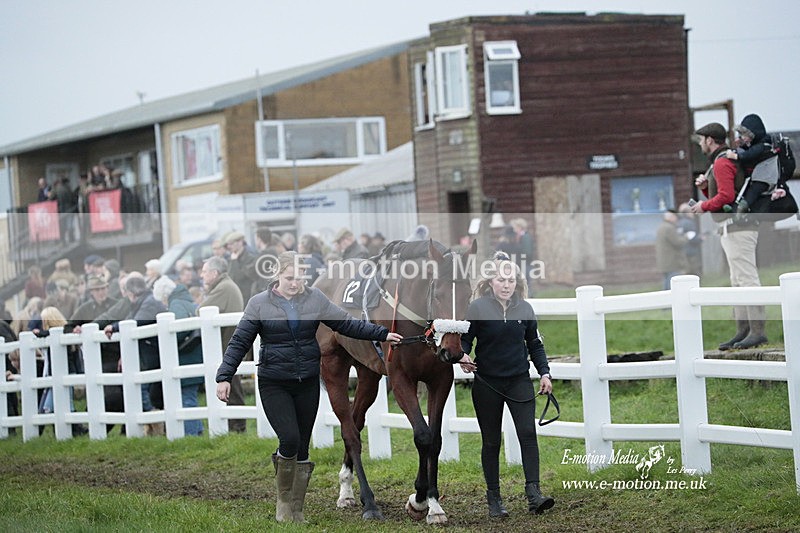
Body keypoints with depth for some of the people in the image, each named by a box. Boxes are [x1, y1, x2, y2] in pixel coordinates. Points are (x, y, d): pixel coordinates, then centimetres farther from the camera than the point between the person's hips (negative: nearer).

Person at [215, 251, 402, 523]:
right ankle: (283, 499, 8)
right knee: (290, 439, -17)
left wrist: (382, 334, -3)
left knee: (302, 447, 7)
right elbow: (239, 342, -3)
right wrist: (224, 377, -10)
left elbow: (348, 324, 5)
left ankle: (297, 511, 20)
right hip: (274, 385, -3)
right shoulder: (259, 303, -4)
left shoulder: (315, 299, 2)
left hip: (308, 383, 3)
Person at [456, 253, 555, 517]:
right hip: (487, 384, -2)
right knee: (491, 442, 5)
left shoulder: (524, 309, 5)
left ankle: (533, 493, -17)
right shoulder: (477, 307, -5)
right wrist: (463, 356, -22)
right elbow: (464, 337, -1)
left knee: (528, 433, -13)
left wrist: (544, 372, 7)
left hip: (519, 381, 2)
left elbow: (535, 344, 15)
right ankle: (493, 498, 14)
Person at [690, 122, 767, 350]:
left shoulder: (722, 162, -11)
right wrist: (705, 186, 11)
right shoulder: (726, 160, 23)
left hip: (736, 227, -11)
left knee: (747, 278, -13)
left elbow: (726, 196, -21)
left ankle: (758, 330, -16)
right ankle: (743, 330, 11)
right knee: (738, 281, 10)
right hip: (732, 229, 11)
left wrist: (704, 206, -8)